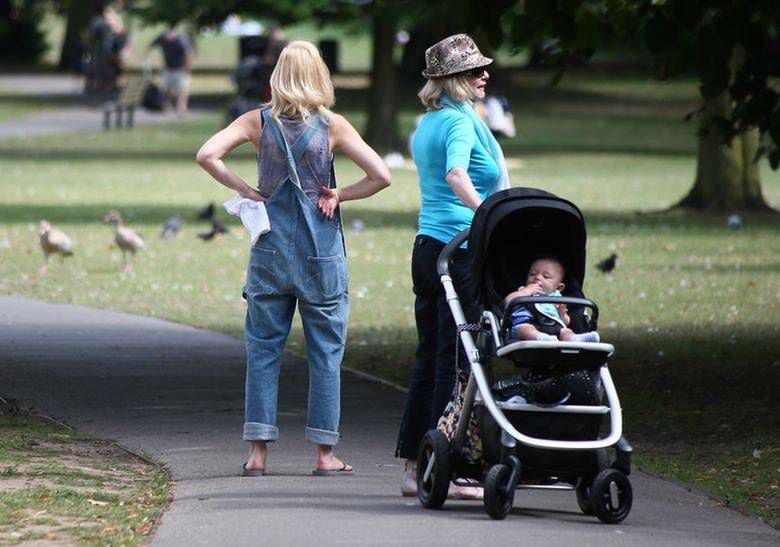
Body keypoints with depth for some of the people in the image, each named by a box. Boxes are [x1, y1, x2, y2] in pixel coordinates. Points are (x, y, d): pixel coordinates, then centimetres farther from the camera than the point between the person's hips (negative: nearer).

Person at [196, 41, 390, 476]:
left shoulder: (259, 122, 0)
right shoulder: (333, 127, -5)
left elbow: (207, 155, -10)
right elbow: (381, 176, -10)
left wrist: (247, 191, -2)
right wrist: (339, 195, 2)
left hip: (271, 249, 2)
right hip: (322, 254, -2)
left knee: (263, 350, 8)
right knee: (325, 353, 6)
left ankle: (258, 452, 4)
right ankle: (325, 453, 7)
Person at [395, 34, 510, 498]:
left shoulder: (427, 125, 17)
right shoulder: (461, 122, -13)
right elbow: (457, 174, -31)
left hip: (427, 246, 9)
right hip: (460, 248, -9)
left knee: (430, 358, 12)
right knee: (456, 360, -5)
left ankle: (414, 467, 14)